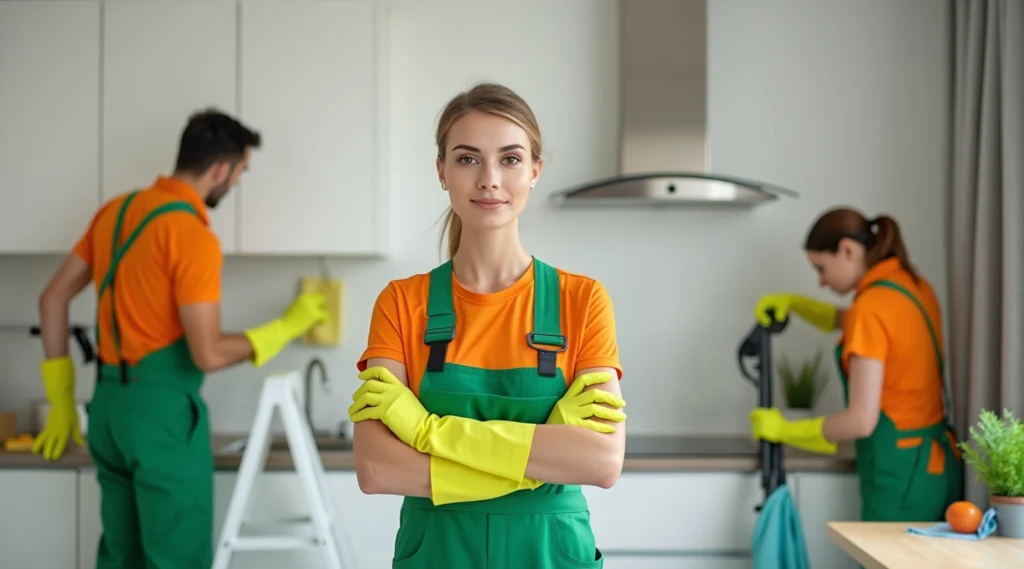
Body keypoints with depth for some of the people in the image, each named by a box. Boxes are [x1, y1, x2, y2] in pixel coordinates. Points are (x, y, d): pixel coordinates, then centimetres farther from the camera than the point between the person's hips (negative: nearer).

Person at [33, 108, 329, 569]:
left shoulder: (117, 210, 9)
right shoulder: (194, 236, -16)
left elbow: (54, 298, 12)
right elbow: (208, 354, -20)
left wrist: (61, 397, 15)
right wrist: (284, 328, -5)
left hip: (110, 405, 9)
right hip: (162, 409, -8)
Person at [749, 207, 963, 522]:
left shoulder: (873, 305, -18)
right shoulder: (913, 286, 9)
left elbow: (861, 420, -21)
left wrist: (784, 430, -10)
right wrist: (794, 303, 20)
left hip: (902, 472, -9)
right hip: (935, 462, 9)